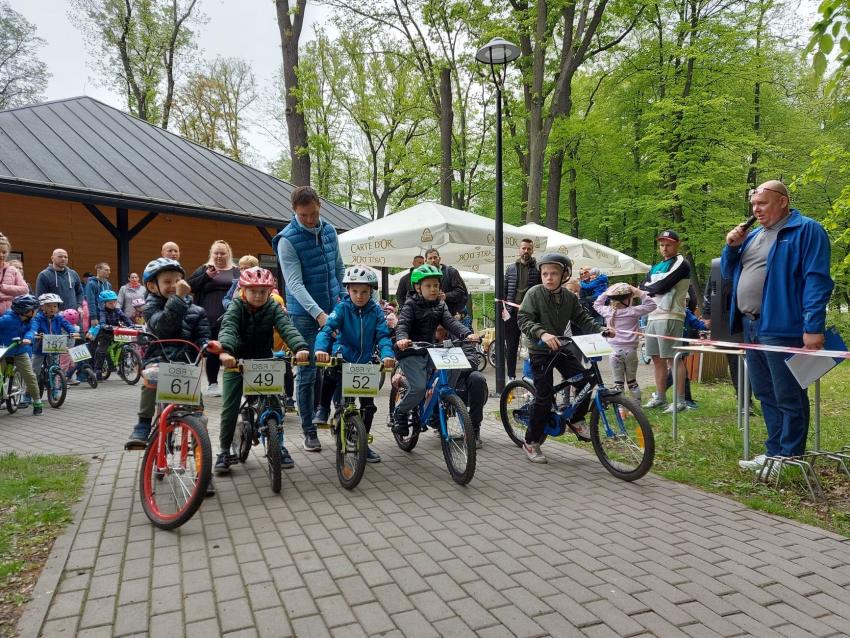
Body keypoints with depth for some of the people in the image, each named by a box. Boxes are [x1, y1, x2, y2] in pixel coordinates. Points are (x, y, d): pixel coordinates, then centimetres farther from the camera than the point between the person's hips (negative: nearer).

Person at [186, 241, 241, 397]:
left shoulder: (236, 271, 14)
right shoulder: (204, 269, 11)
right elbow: (189, 286, 2)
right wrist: (206, 276, -10)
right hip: (210, 319, -1)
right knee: (212, 351, 2)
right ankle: (212, 384, 11)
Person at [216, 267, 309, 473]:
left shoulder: (273, 308, -6)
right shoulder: (236, 307, -11)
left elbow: (286, 327, -21)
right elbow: (228, 329, -28)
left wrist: (300, 347, -41)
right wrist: (225, 351, -49)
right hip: (236, 363, -1)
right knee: (229, 408, -3)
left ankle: (279, 446, 13)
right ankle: (224, 451, 13)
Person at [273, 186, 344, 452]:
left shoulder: (329, 230, 6)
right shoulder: (287, 240, -13)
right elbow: (295, 283, -21)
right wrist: (318, 313, -30)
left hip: (333, 310, 5)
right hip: (305, 315, -5)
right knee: (307, 372, 1)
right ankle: (308, 430, 12)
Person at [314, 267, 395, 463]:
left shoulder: (376, 311, -3)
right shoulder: (342, 308, -8)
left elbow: (383, 336, -11)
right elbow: (326, 329, -20)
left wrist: (387, 355, -32)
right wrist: (321, 349, -40)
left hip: (365, 362, 2)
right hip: (343, 357, -2)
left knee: (368, 405, 2)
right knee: (331, 372, -34)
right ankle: (323, 408, -8)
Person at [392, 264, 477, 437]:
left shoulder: (440, 305, 9)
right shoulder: (411, 305, -7)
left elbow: (451, 322, -4)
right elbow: (402, 325, -20)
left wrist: (467, 333, -23)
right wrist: (401, 338, -43)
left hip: (429, 351, 6)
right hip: (410, 353, -6)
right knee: (419, 387, -22)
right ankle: (400, 413, 5)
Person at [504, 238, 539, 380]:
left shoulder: (539, 269, 1)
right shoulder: (511, 268, 10)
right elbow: (504, 290, 12)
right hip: (512, 312, 2)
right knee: (511, 346, 7)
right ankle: (511, 376, 17)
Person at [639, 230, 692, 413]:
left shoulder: (680, 264, -2)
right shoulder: (656, 267, 23)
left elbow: (663, 286, -13)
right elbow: (642, 286, 12)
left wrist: (647, 288, 3)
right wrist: (654, 289, -8)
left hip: (670, 317, -8)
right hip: (653, 316, 8)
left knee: (673, 358, -8)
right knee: (657, 358, 11)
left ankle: (680, 400, -4)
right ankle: (659, 397, 19)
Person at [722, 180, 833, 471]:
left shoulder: (807, 231, -6)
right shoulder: (753, 236, 19)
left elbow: (817, 280, -14)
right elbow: (728, 273, 25)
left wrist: (813, 327, -21)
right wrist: (731, 246, 6)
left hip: (782, 328, -8)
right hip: (751, 327, 8)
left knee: (789, 398, 0)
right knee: (765, 395, 13)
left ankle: (790, 459, 9)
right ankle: (775, 452, 24)